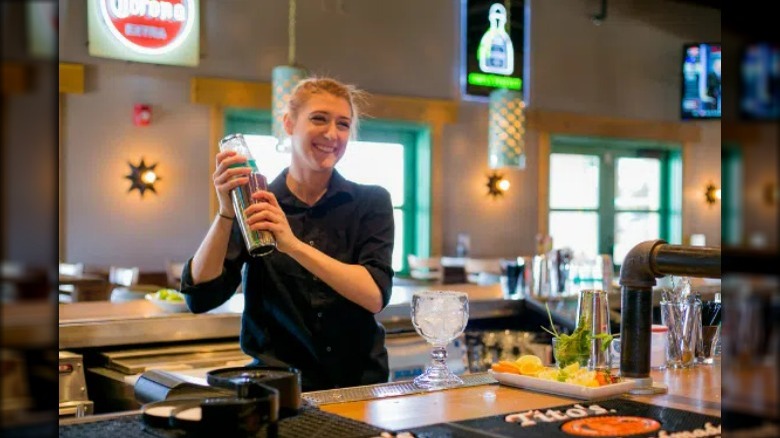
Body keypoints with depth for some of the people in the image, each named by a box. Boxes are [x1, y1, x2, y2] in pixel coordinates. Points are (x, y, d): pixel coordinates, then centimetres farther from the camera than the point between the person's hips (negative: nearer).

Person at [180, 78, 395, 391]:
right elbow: (200, 297, -8)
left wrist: (293, 245, -23)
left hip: (359, 384, 3)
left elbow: (376, 295, -13)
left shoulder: (371, 203, 3)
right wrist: (226, 213, -20)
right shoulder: (257, 206, 1)